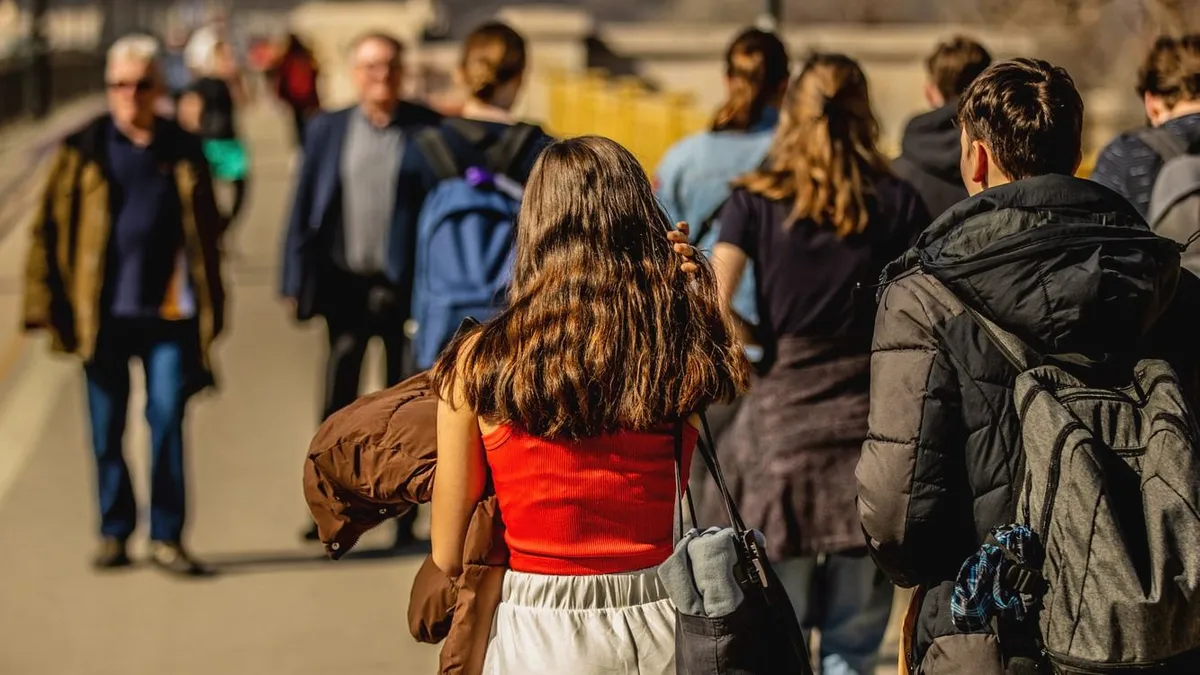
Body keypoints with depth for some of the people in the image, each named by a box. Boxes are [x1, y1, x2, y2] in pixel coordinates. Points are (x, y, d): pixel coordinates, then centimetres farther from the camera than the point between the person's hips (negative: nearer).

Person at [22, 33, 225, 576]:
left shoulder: (182, 153, 7)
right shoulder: (84, 152, 3)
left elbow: (204, 235, 12)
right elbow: (50, 228, 4)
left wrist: (209, 309, 10)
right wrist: (51, 304, -1)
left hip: (168, 312, 0)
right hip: (103, 313, 0)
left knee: (168, 421, -3)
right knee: (107, 429, 6)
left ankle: (166, 536, 5)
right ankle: (114, 533, 18)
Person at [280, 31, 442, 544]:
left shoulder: (429, 130, -3)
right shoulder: (327, 131, 4)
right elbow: (304, 208, 5)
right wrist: (296, 283, 0)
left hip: (405, 285, -2)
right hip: (347, 283, 2)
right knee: (339, 401, 9)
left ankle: (406, 514, 14)